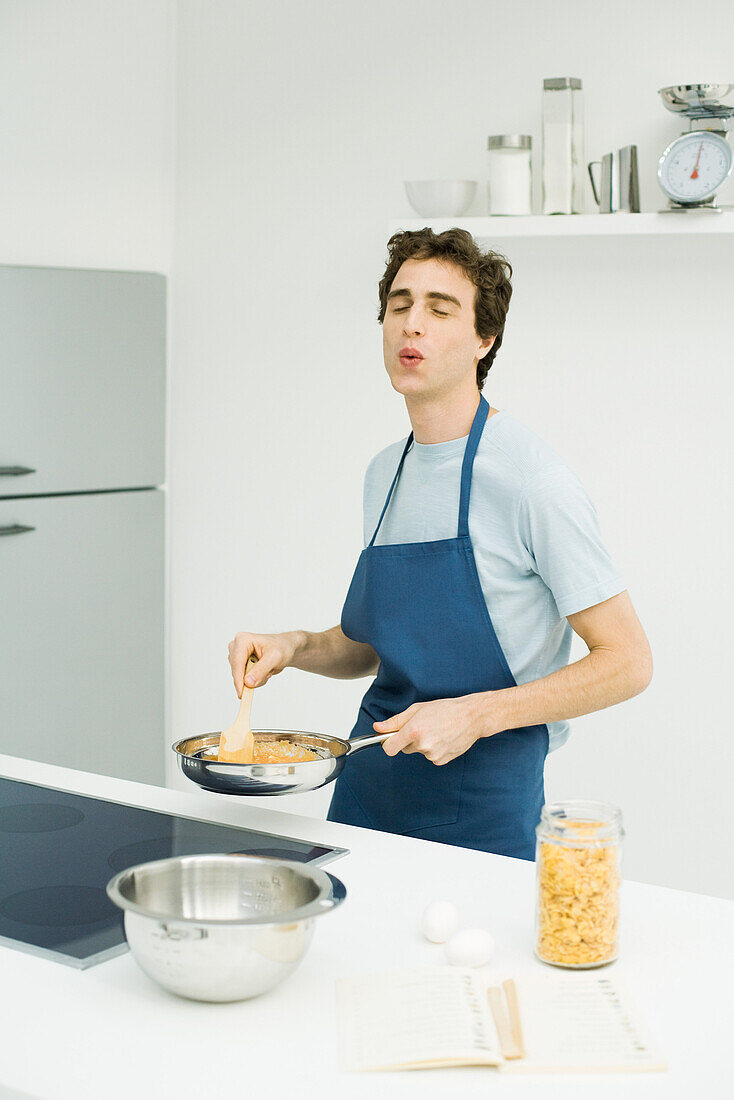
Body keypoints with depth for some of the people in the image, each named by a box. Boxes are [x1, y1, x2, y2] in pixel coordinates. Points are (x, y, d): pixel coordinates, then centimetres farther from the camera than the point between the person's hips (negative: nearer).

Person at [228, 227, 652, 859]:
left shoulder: (531, 480, -16)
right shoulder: (384, 474, 8)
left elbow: (627, 663, -15)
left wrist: (476, 715, -22)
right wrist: (296, 647, -1)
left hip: (480, 810, -6)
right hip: (367, 784, 7)